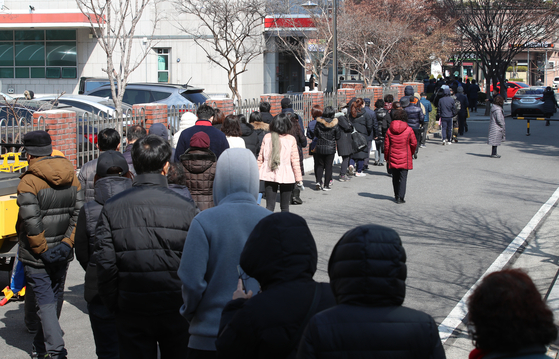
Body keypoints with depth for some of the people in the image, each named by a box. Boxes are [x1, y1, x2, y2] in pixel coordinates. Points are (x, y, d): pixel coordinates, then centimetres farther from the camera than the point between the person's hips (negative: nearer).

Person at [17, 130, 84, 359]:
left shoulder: (29, 182, -15)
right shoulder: (71, 178, 4)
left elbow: (31, 224, -21)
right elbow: (79, 214, -1)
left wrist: (42, 250, -12)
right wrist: (66, 244, -4)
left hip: (36, 256, -6)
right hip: (62, 254, 6)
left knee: (45, 302, -1)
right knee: (55, 299, 18)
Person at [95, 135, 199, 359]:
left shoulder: (112, 208, -4)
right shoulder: (185, 208, -9)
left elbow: (105, 263, -3)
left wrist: (112, 305, 8)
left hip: (132, 314, 1)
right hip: (176, 309, -1)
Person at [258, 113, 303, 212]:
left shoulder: (267, 137, 1)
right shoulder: (291, 139, -6)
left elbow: (261, 158, 4)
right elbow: (295, 160, -5)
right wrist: (299, 178, 1)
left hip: (269, 175, 2)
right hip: (286, 176, -2)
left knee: (269, 205, 1)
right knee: (285, 207, 9)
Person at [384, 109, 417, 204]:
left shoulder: (389, 130, -3)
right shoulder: (409, 130, -9)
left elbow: (386, 145, 1)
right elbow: (414, 143, -1)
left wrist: (386, 157, 13)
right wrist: (411, 153, 18)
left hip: (393, 158, 2)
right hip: (405, 158, -2)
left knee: (395, 178, 15)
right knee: (403, 177, 1)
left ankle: (396, 196, 23)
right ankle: (400, 197, -6)